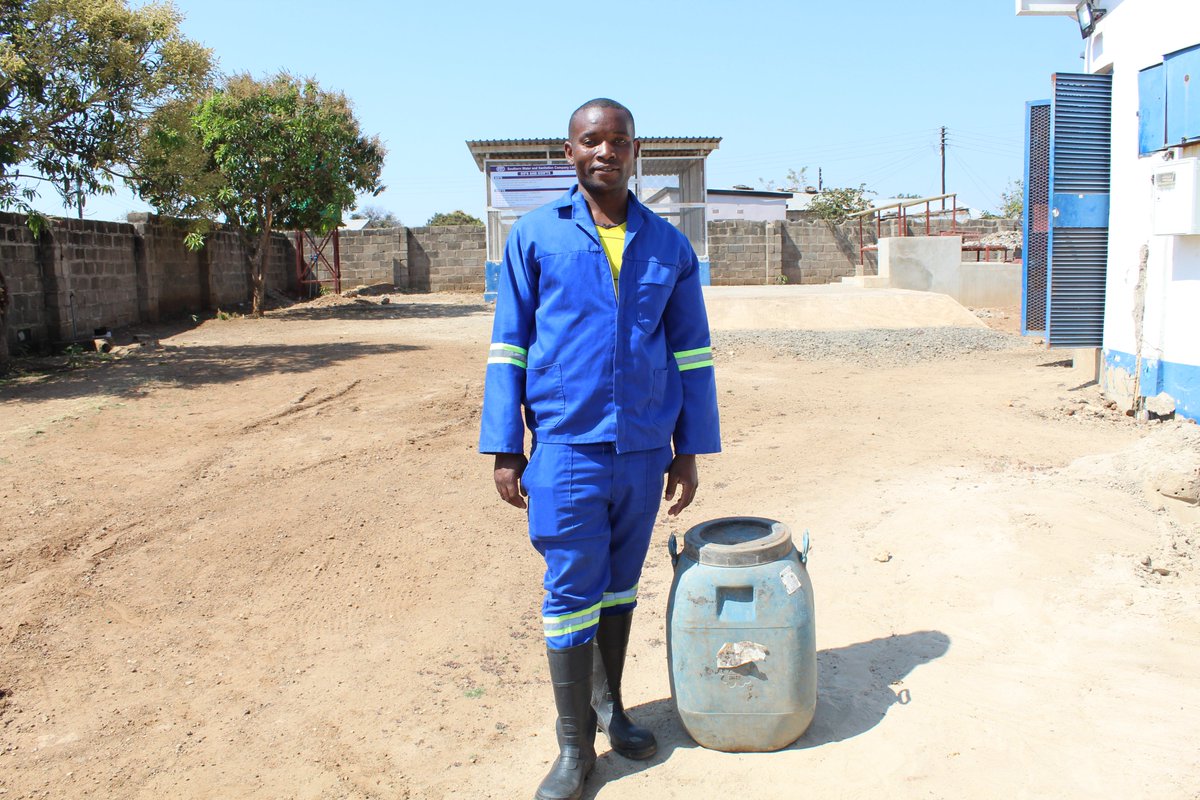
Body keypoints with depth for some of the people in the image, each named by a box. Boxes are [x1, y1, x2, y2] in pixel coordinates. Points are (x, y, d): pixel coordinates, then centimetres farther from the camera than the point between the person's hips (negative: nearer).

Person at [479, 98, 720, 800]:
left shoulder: (669, 245, 6)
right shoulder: (535, 235, 1)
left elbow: (692, 353, 10)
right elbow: (509, 347, 1)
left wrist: (689, 450, 7)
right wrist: (505, 450, -4)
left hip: (644, 449, 3)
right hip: (567, 447, -2)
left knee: (620, 583, 16)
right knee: (571, 592, 2)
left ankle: (609, 702, 36)